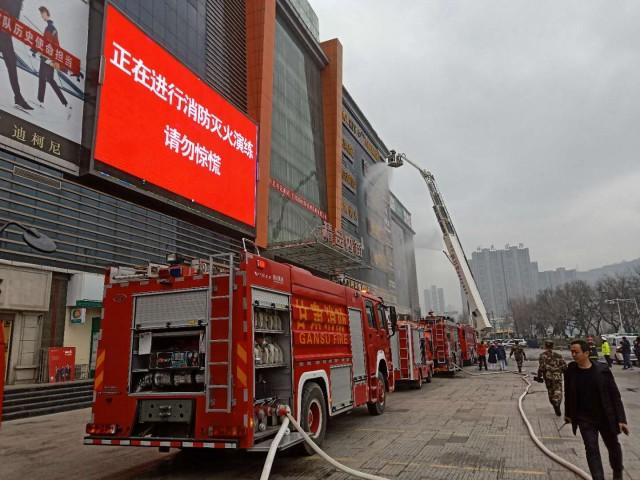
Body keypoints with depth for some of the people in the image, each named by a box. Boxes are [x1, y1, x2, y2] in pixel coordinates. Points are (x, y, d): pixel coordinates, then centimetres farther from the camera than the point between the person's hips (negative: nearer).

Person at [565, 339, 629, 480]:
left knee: (614, 447, 19)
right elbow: (568, 394, 5)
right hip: (585, 419, 0)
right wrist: (568, 413, 11)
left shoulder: (602, 370, -14)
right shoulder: (570, 371, -8)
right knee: (591, 449, -6)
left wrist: (621, 419, -12)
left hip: (606, 418, 0)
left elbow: (615, 395, -9)